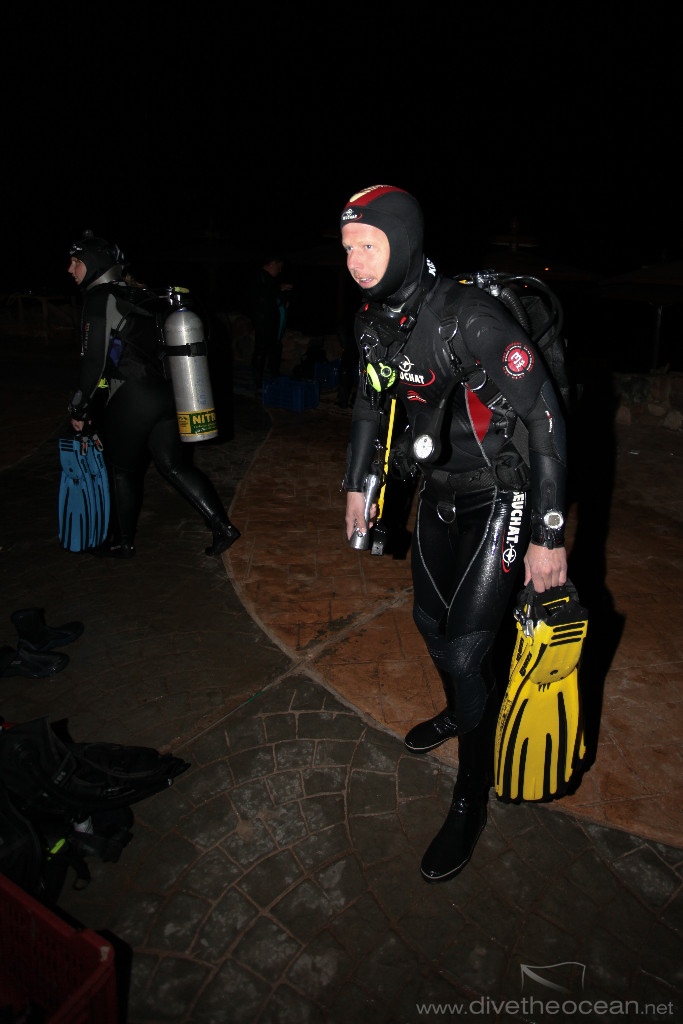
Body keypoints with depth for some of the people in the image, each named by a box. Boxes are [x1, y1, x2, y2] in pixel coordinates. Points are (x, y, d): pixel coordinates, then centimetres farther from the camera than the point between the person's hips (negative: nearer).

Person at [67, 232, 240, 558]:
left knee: (124, 471, 10)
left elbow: (93, 362, -13)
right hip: (168, 394, 7)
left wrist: (79, 410, -4)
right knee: (174, 465, 13)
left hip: (131, 401, -7)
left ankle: (123, 543, 25)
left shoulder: (100, 299, -9)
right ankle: (222, 527, 7)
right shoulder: (139, 295, 14)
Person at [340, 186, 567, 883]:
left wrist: (548, 535, -23)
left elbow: (547, 421, -24)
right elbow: (370, 402, 14)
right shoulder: (374, 320, -2)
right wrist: (356, 485, 18)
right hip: (439, 493, 7)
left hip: (499, 497, -7)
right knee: (430, 619, 19)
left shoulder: (470, 318, -26)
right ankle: (462, 711, 51)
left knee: (467, 647, -6)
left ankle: (471, 802, 17)